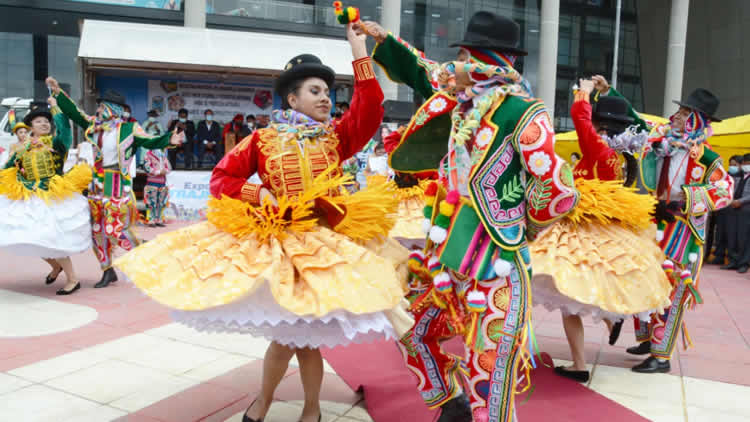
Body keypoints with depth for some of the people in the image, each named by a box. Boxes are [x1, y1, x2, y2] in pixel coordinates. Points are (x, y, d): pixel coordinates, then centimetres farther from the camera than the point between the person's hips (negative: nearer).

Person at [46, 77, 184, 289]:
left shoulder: (129, 129, -7)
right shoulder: (94, 125, 8)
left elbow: (150, 142, -10)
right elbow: (74, 113, 16)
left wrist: (169, 140, -27)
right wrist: (58, 92, 14)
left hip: (118, 185, -6)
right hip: (98, 184, 7)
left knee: (116, 229, -12)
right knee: (98, 229, 9)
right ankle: (108, 271, 20)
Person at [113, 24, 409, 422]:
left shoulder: (336, 137, 6)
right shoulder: (263, 139, 3)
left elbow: (370, 106, -7)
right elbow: (222, 178, 4)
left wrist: (358, 47, -6)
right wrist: (260, 195, -11)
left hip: (324, 244, 1)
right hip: (274, 242, -1)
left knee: (300, 334, 5)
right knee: (288, 334, 2)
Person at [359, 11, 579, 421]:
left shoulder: (523, 112, -16)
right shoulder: (464, 100, 6)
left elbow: (559, 192, -18)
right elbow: (421, 71, 24)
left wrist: (522, 226, -2)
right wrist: (383, 39, 21)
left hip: (494, 269, -8)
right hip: (449, 260, 8)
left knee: (488, 384, -1)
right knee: (414, 330, 23)